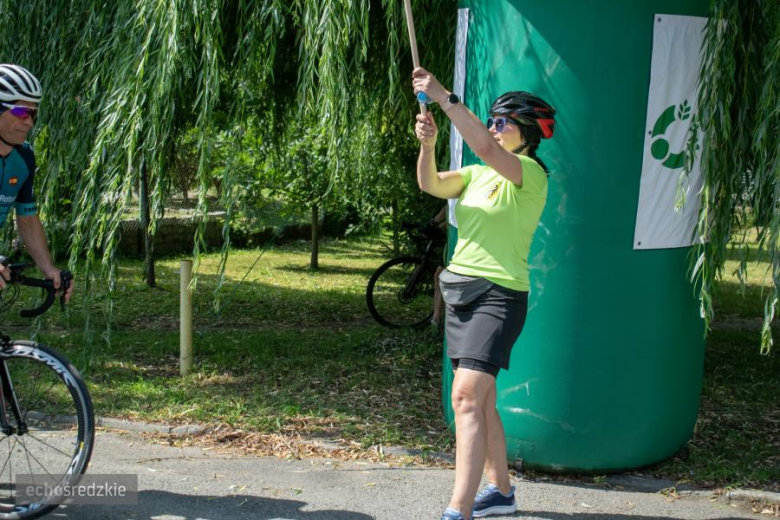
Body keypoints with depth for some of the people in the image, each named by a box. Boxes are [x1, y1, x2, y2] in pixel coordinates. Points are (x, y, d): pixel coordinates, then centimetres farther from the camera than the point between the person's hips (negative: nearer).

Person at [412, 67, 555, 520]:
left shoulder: (531, 173, -8)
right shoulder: (477, 175, 15)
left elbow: (485, 148, -27)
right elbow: (431, 185, -1)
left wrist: (445, 97, -26)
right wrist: (428, 144, -18)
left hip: (499, 295, -9)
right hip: (461, 292, 9)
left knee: (467, 397, -20)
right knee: (480, 400, 15)